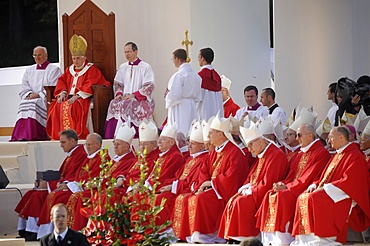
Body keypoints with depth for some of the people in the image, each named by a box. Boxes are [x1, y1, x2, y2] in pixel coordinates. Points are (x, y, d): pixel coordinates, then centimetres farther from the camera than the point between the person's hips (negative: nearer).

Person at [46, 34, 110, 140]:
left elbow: (89, 85, -12)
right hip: (69, 97, 6)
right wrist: (62, 93, -5)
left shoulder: (91, 69, 1)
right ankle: (57, 136, -21)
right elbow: (61, 81, 17)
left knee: (72, 107, -36)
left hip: (83, 98, -6)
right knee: (55, 107, -20)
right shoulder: (70, 69, 22)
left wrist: (76, 96, -22)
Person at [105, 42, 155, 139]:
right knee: (114, 104, -27)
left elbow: (149, 87, -7)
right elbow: (117, 84, 18)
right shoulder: (123, 67, 16)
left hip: (141, 99, -4)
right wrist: (119, 94, -4)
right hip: (125, 98, 4)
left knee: (127, 106, -34)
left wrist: (134, 95, -17)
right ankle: (112, 137, -28)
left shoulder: (146, 67, -1)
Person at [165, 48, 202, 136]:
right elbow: (198, 97, 12)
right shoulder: (195, 75, 8)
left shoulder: (178, 75, -16)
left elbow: (174, 96, -18)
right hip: (191, 108, 8)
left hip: (179, 109, -8)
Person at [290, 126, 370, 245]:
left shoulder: (355, 156, -8)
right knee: (303, 198, -10)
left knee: (314, 198, -32)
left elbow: (349, 181, -18)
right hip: (328, 192, 9)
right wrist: (315, 185, 3)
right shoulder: (337, 156, 22)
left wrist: (325, 188, -18)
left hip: (345, 196, -9)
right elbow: (325, 178, 24)